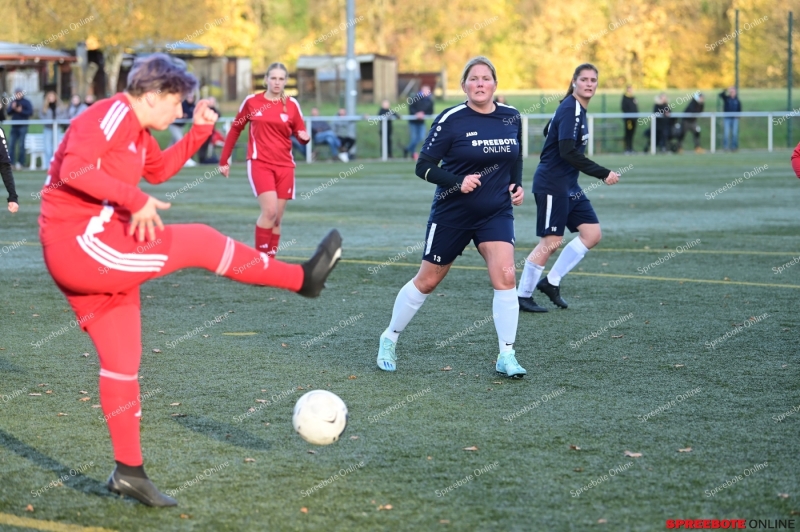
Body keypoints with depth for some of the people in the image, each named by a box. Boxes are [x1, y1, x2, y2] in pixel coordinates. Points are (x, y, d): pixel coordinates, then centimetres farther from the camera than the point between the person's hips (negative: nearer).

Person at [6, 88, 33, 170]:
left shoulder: (26, 102, 0)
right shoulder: (13, 102, 11)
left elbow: (30, 112, -7)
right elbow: (8, 113, 9)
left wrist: (21, 111, -16)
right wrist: (12, 108, -10)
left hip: (23, 126, -4)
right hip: (14, 126, 4)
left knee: (21, 145, -3)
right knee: (12, 144, 0)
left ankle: (20, 162, 1)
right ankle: (10, 161, 0)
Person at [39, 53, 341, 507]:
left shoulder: (136, 131, 18)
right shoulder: (114, 113, -12)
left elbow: (159, 169, 35)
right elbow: (73, 169, -26)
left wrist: (198, 132, 23)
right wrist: (134, 200, -25)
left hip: (89, 256, 11)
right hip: (80, 243, -11)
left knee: (122, 362, 12)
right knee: (200, 241, -6)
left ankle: (129, 471, 17)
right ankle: (302, 278, 6)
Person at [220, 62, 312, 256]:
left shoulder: (292, 104, 4)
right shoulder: (252, 101, 0)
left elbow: (300, 132, 7)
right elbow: (235, 130, 8)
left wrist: (304, 137, -18)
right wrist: (224, 160, 9)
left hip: (285, 166, 3)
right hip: (260, 163, -3)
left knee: (277, 218, 4)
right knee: (269, 210, -19)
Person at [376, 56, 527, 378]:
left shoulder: (511, 117, 1)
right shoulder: (451, 120, -12)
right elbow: (424, 167, -11)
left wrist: (517, 185, 0)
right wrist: (458, 182, -25)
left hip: (496, 213, 3)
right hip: (452, 214, -3)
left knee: (505, 277, -15)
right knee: (427, 281, 9)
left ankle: (506, 356, -6)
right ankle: (389, 340, 29)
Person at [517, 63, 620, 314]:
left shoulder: (577, 109, 12)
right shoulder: (570, 109, -17)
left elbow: (548, 131, 24)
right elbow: (568, 152, -26)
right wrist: (603, 173, -26)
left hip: (568, 185, 10)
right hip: (552, 184, -10)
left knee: (592, 234, 5)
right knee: (551, 242, -6)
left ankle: (551, 282, 13)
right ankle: (522, 296, 6)